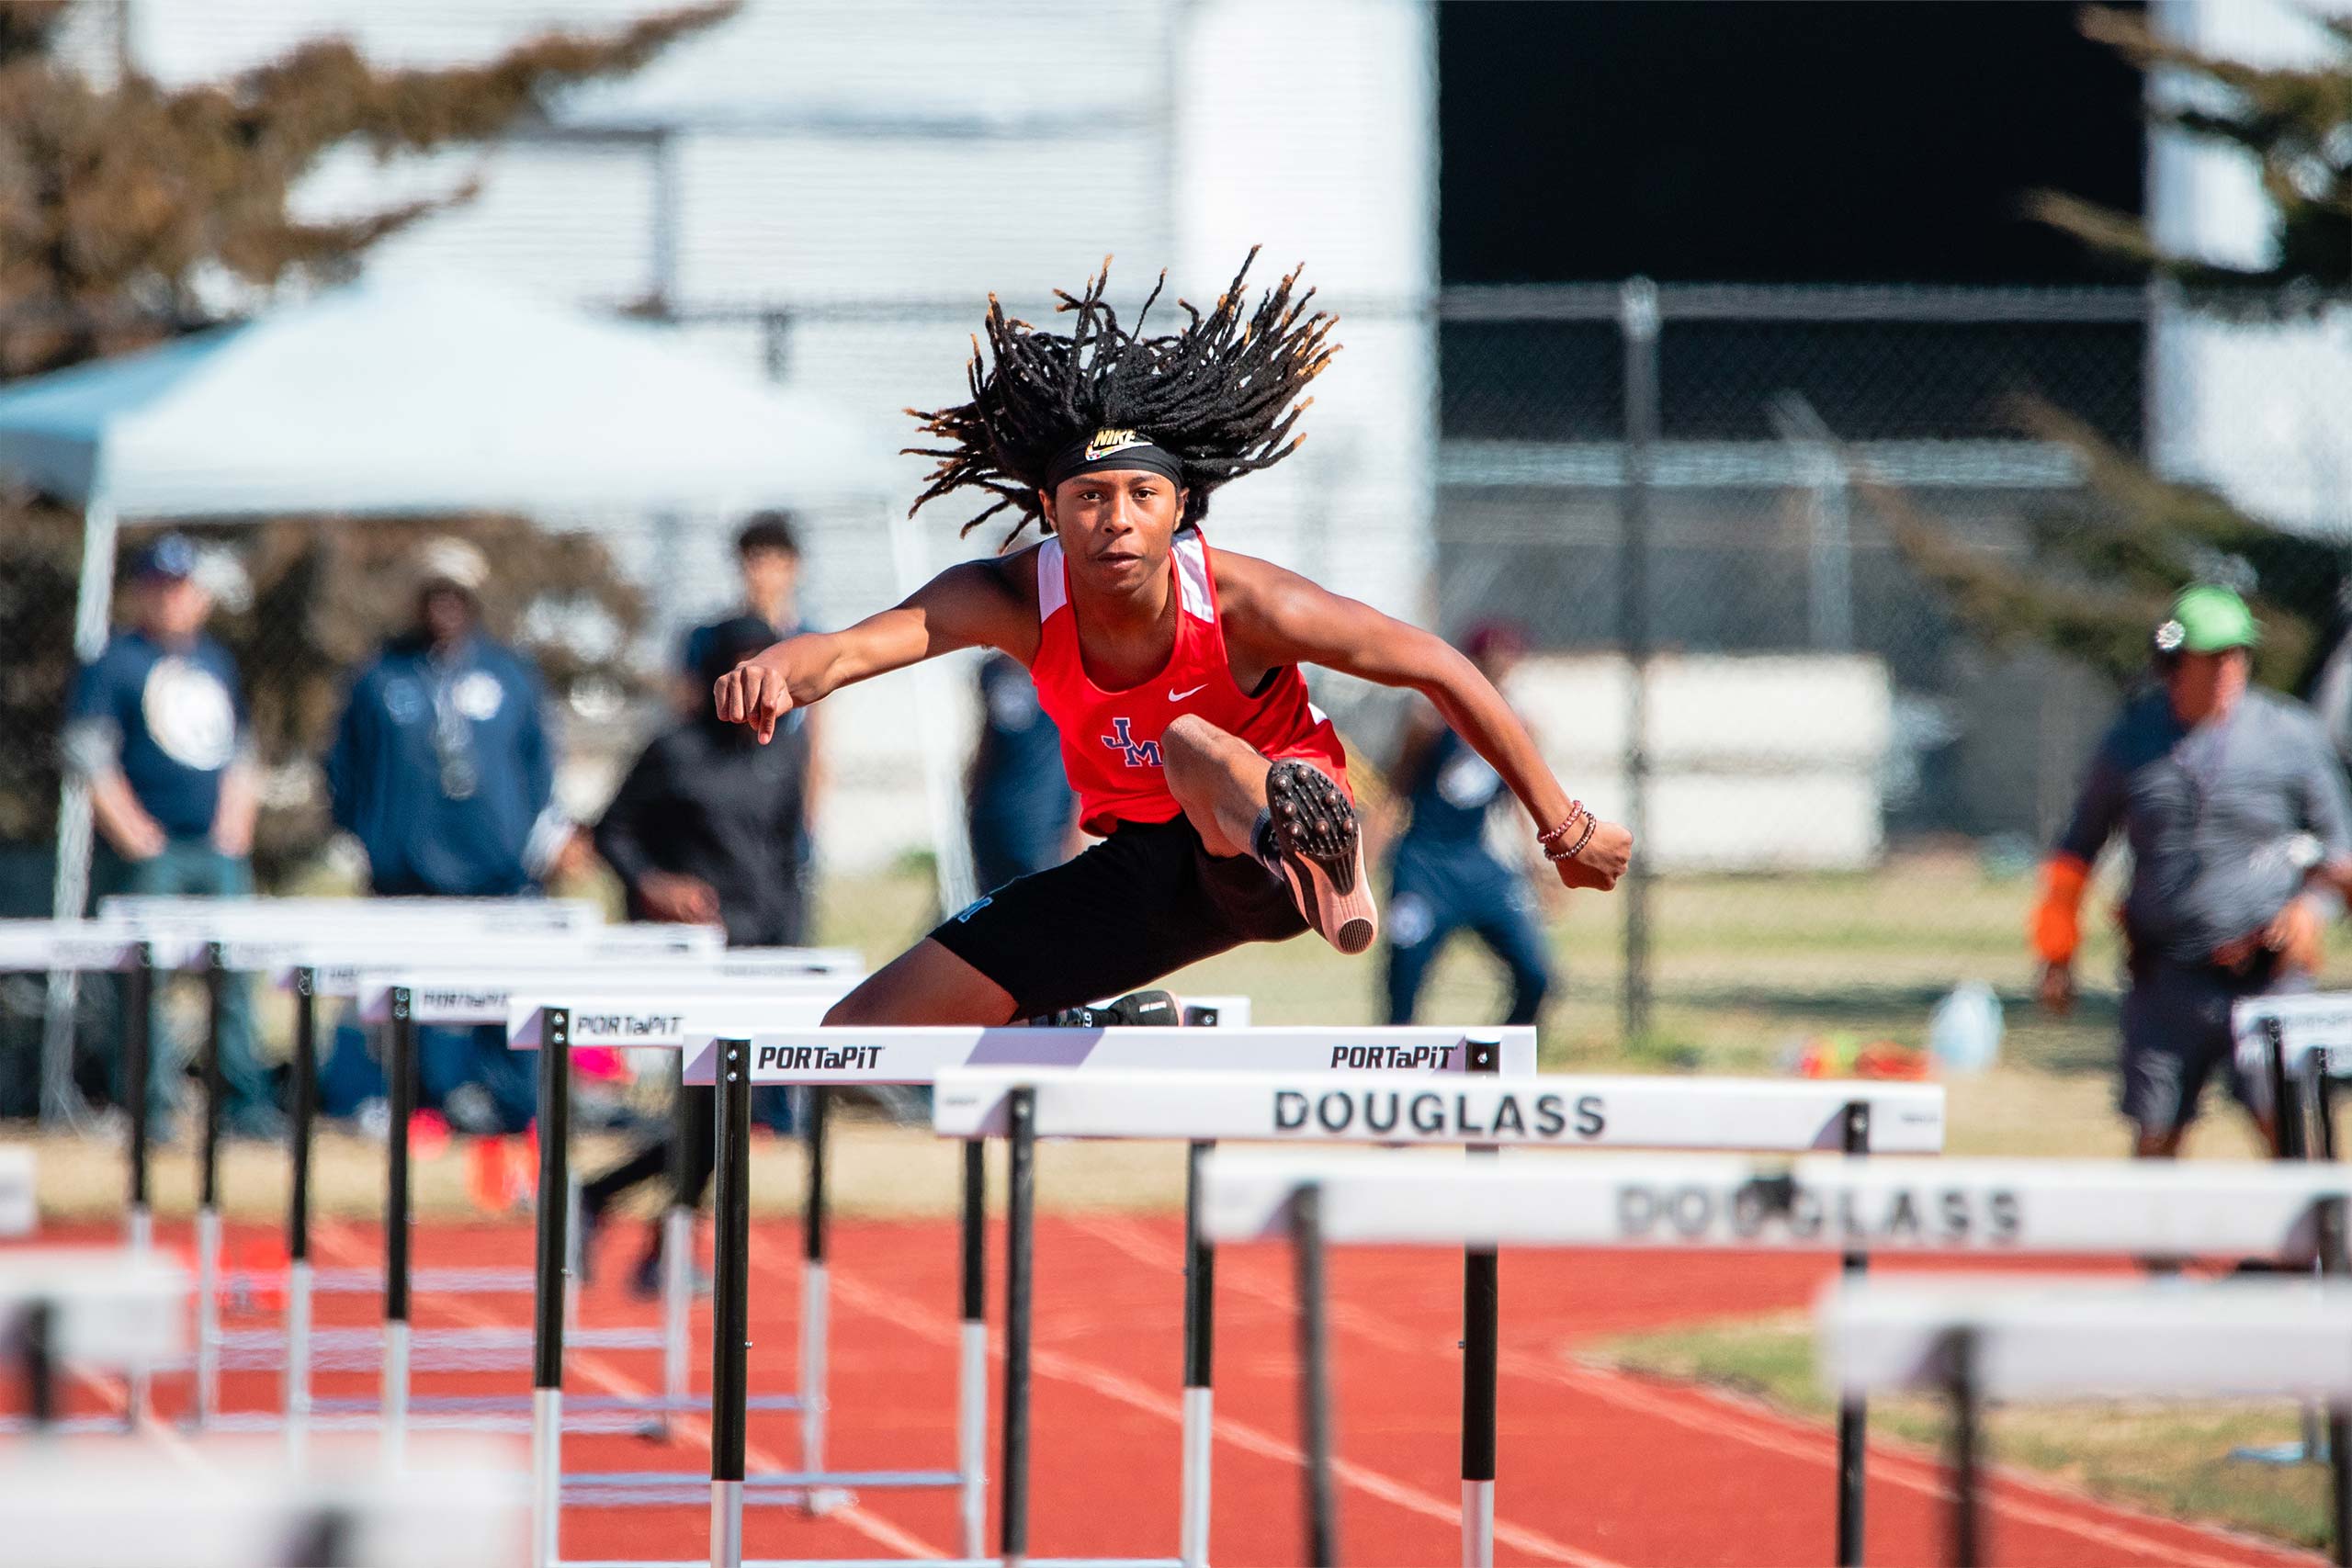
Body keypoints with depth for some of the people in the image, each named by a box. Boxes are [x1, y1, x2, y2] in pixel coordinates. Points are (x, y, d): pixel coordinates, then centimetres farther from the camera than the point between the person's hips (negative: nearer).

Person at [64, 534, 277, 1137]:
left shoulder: (216, 663, 17)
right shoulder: (113, 663, 0)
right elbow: (88, 754, -6)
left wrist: (236, 823, 10)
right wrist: (133, 834, -11)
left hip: (219, 848, 5)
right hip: (149, 855, -5)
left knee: (235, 974, 2)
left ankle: (245, 1101, 4)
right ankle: (150, 1103, -4)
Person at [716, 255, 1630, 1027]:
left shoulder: (1243, 604, -24)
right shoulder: (1015, 601, -18)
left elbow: (1441, 670, -13)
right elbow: (861, 645, -37)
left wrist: (1564, 828, -6)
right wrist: (782, 670, -62)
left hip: (1271, 850, -5)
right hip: (1147, 867, 5)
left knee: (1193, 746, -42)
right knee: (861, 1034, 0)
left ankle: (1322, 871, -67)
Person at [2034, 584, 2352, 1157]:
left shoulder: (2291, 736, -1)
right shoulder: (2132, 738, 5)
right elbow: (2077, 847, 15)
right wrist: (2057, 952, 14)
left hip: (2266, 976, -2)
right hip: (2167, 975, 2)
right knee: (2155, 1135, 5)